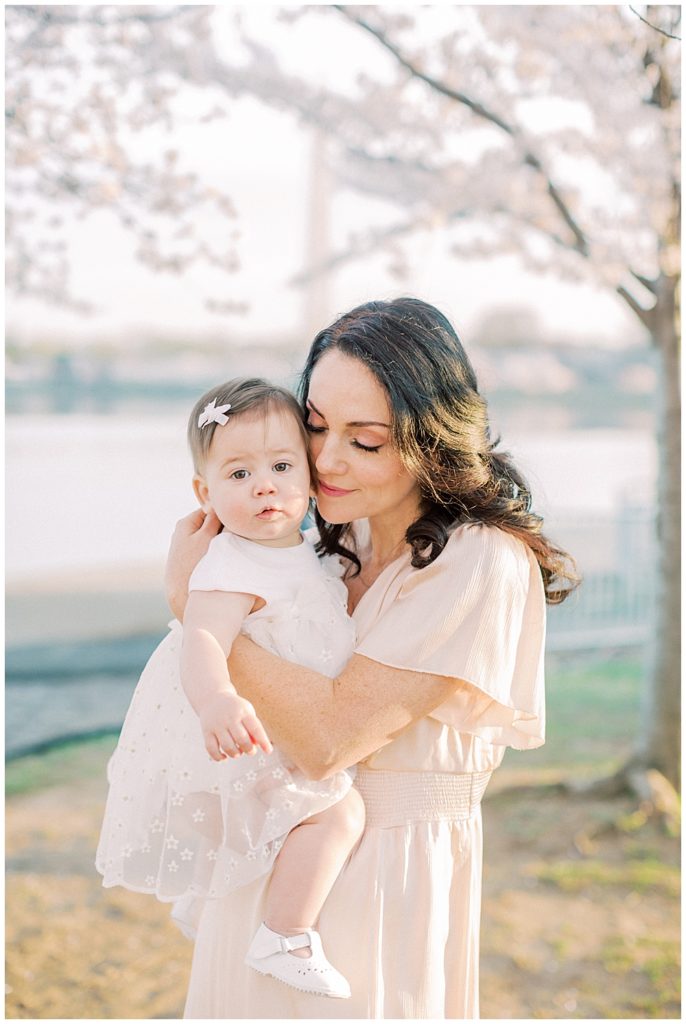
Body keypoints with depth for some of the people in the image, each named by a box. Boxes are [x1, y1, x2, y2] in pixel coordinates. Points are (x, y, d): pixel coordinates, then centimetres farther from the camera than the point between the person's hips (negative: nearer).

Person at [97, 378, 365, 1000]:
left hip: (289, 739, 10)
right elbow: (202, 639, -44)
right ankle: (285, 940, -12)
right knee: (339, 809, -22)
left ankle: (202, 897, 53)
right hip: (241, 740, -10)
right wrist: (215, 700, -60)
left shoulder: (303, 557, 4)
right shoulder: (234, 569, -26)